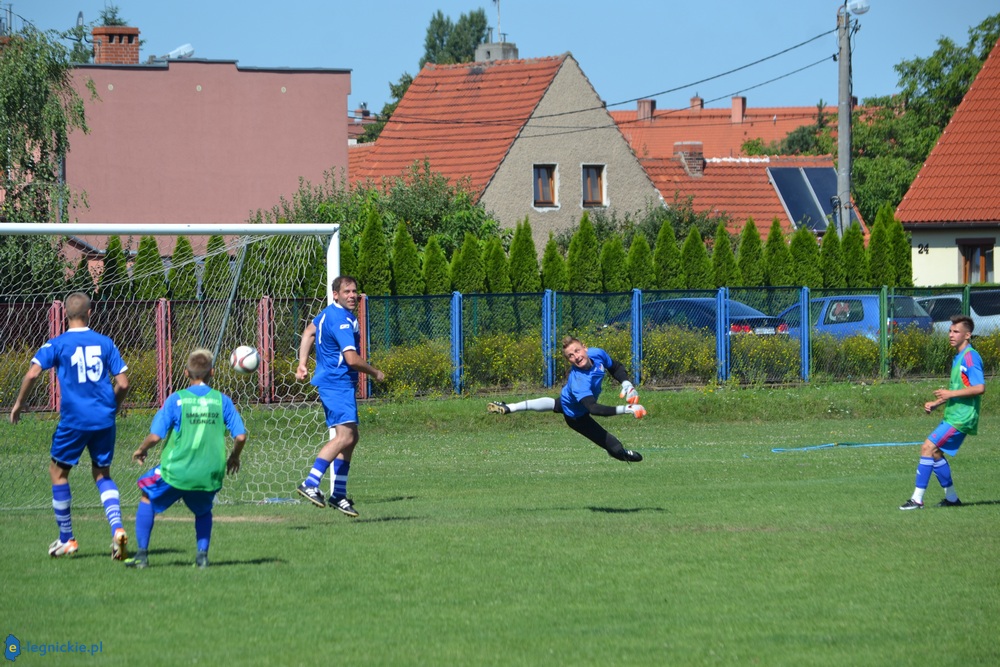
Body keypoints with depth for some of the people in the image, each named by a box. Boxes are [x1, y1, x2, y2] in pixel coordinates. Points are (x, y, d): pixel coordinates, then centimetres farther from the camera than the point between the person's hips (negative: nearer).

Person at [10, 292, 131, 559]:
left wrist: (19, 404, 0)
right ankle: (117, 528, -7)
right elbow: (123, 383, 2)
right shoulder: (105, 343, 5)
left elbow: (33, 373, -14)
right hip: (104, 419, 3)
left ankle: (66, 540, 18)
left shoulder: (57, 344, -2)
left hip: (74, 419, -3)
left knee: (58, 471, 15)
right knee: (102, 474, 16)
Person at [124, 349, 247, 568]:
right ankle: (202, 554, 11)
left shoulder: (176, 399, -5)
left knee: (148, 496, 24)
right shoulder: (222, 400, 1)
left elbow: (155, 435, -9)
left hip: (176, 471, -2)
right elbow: (240, 436, -2)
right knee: (203, 511, 31)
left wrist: (141, 450, 11)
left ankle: (142, 554, 19)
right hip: (210, 475, 2)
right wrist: (234, 457, 18)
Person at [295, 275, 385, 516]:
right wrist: (375, 372, -7)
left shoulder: (329, 313, 13)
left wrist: (302, 363, 23)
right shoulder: (341, 321, -19)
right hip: (337, 384, -11)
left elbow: (309, 332, 27)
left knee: (350, 437, 12)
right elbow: (352, 359, -23)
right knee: (344, 435, -22)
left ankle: (339, 494, 15)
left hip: (341, 384, 11)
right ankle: (310, 483, -28)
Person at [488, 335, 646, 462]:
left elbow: (616, 368, -7)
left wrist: (626, 384, -24)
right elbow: (593, 409, -56)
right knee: (615, 447, -6)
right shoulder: (579, 382, -47)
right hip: (576, 416, -7)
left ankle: (508, 408, 51)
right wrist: (625, 410, -63)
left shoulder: (598, 354, -27)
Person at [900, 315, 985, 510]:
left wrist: (950, 393, -20)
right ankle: (951, 498, 22)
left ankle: (917, 499, -13)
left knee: (928, 448, -14)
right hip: (953, 415, 10)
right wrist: (936, 403, 14)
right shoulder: (958, 358, 16)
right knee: (935, 452, 14)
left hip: (961, 418, -10)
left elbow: (979, 388, -24)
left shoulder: (970, 357, -14)